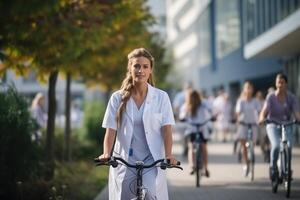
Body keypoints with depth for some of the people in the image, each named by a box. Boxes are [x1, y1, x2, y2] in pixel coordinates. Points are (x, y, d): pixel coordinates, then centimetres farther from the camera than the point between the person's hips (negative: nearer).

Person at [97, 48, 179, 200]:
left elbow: (166, 129, -2)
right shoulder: (118, 98, 5)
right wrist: (106, 154, -17)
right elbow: (111, 130, 0)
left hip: (152, 160, -1)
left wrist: (168, 154, -18)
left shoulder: (161, 97, 4)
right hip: (124, 160, 2)